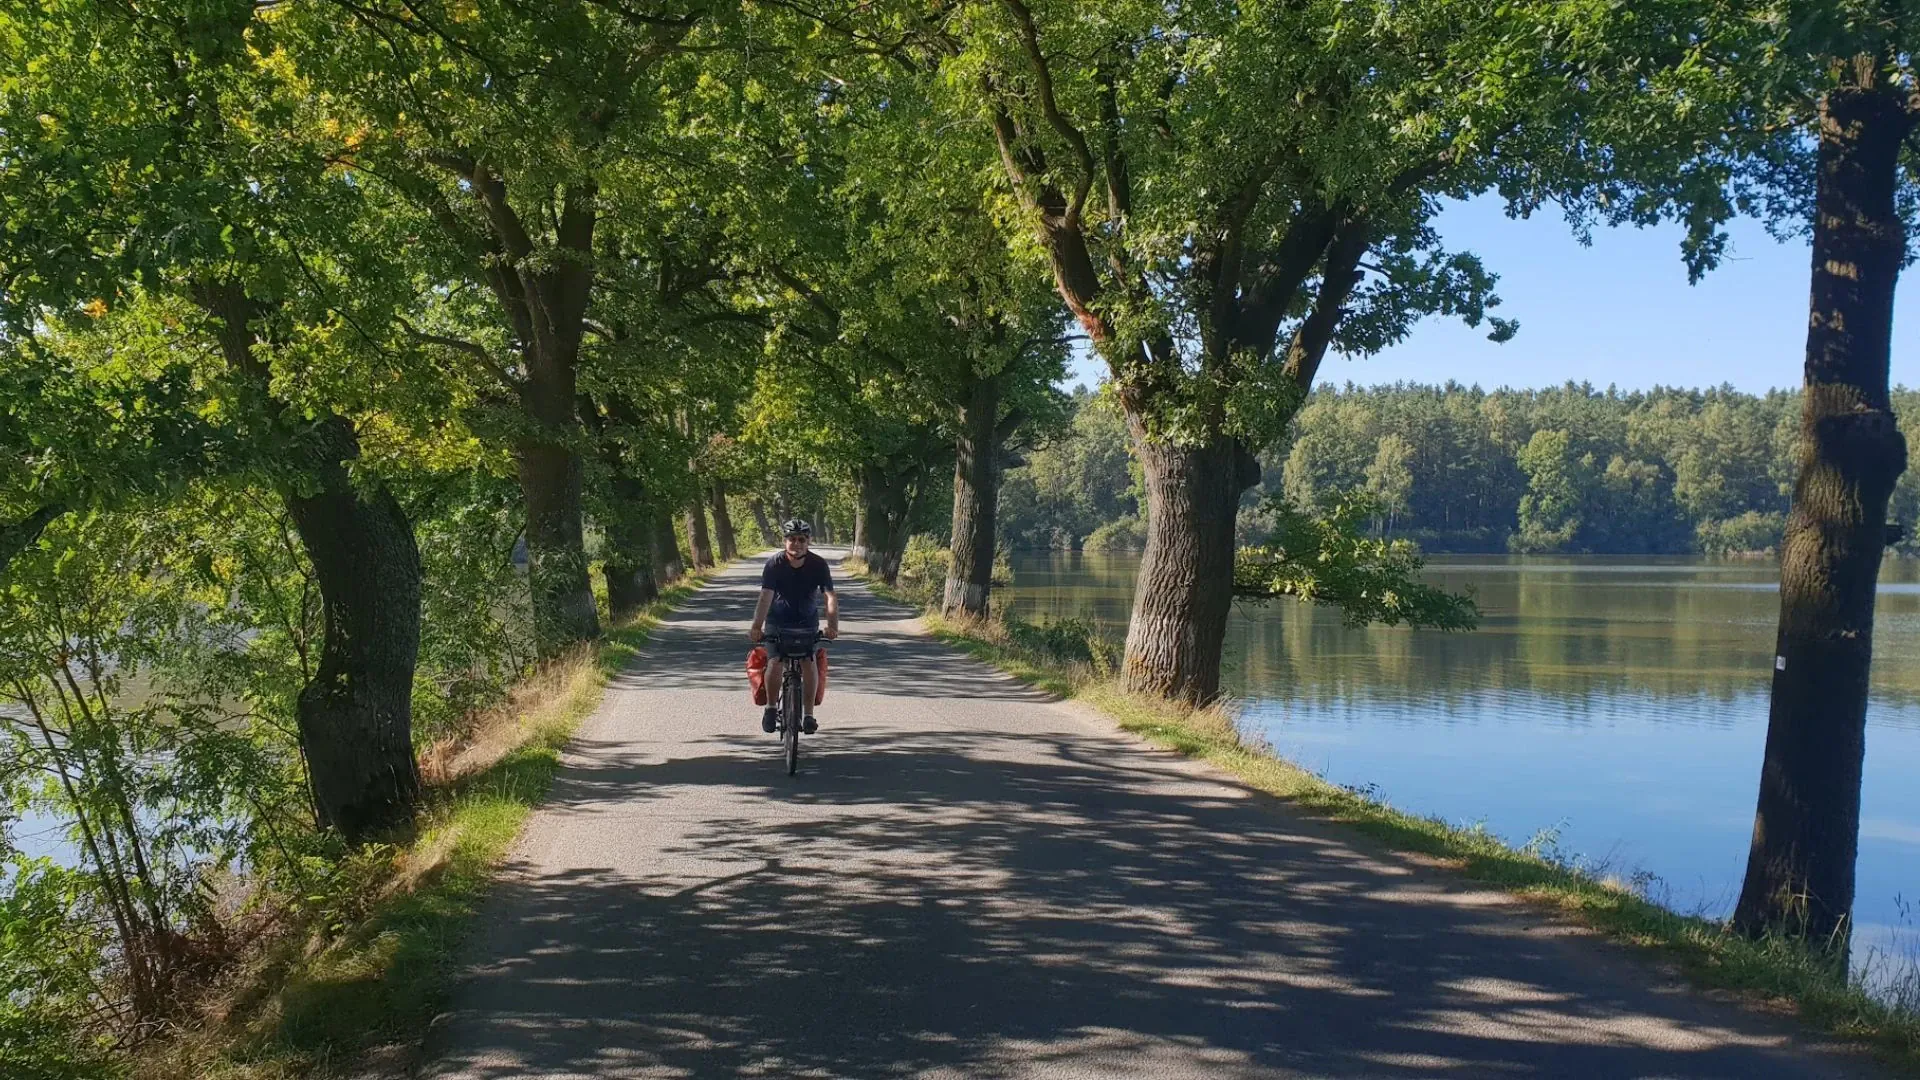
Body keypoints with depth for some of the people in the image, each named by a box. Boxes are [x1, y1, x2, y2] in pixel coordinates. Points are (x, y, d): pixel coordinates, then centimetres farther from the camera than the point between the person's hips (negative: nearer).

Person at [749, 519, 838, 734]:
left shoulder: (818, 565, -16)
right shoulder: (774, 563, -18)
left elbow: (830, 597, -24)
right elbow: (766, 597, -27)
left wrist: (833, 625, -41)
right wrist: (757, 627, -41)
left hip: (807, 622, 1)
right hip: (778, 621, 0)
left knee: (809, 663, -14)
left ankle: (808, 715, -3)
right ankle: (771, 707, 5)